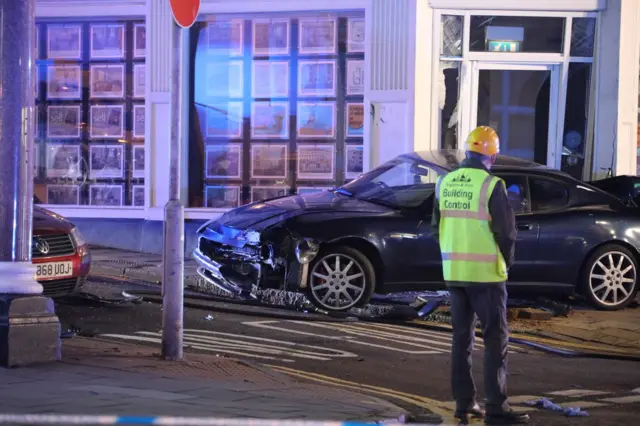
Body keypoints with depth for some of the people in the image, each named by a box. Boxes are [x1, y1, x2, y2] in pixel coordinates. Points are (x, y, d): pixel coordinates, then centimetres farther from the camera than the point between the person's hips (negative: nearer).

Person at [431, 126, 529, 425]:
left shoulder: (445, 183, 5)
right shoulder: (491, 185, -14)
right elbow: (505, 230, -12)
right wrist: (507, 262, 5)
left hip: (454, 272, 6)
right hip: (485, 273, -6)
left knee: (462, 337, 14)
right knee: (496, 339, 0)